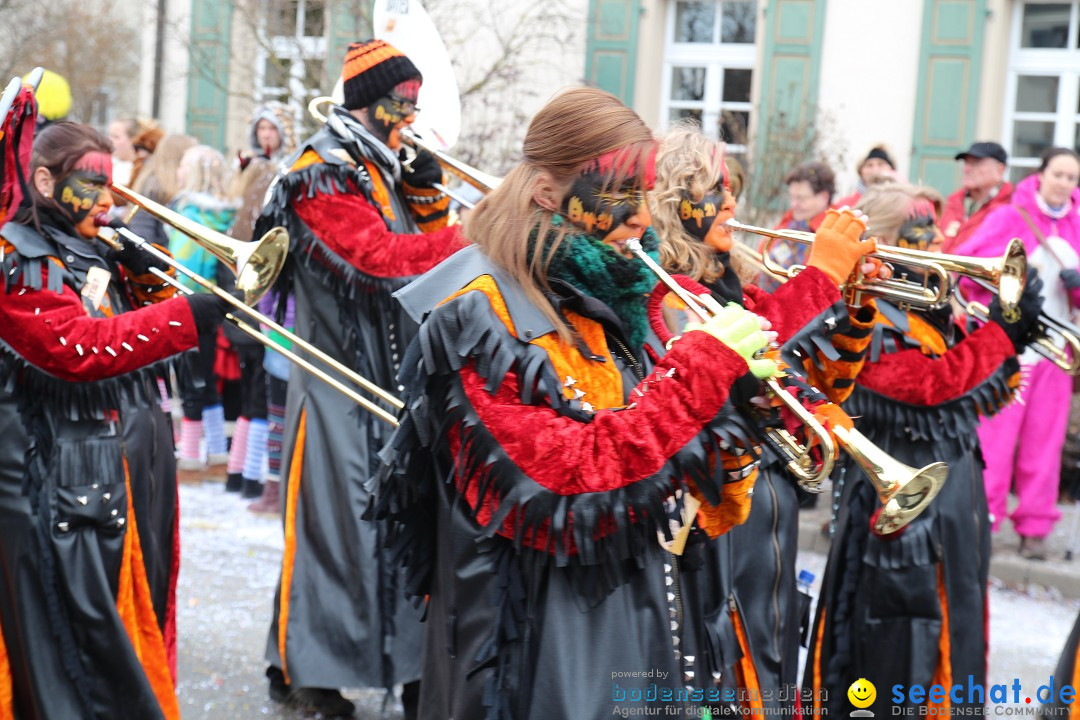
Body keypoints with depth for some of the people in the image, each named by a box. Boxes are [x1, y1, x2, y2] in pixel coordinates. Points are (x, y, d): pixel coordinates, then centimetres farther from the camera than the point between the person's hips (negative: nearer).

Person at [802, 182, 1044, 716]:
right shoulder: (864, 322, -15)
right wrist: (1001, 330, -17)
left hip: (954, 512, 9)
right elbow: (932, 383, -26)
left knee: (951, 650, 16)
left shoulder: (931, 315, 13)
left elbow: (983, 398, 16)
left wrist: (1013, 340, 1)